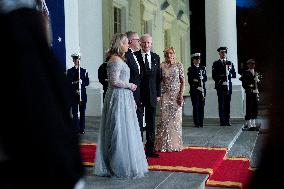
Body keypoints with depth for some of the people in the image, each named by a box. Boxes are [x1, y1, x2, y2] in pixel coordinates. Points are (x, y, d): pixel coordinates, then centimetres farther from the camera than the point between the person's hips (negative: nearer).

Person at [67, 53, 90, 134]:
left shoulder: (84, 71, 10)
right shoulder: (70, 71, 5)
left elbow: (87, 82, 4)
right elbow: (68, 83, -2)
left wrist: (82, 82, -15)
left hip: (82, 94, 2)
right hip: (73, 95, -1)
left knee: (82, 112, 4)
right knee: (75, 113, -2)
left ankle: (82, 128, 12)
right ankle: (76, 129, 3)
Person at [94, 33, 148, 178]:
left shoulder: (119, 59, 18)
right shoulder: (116, 60, -14)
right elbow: (115, 81, -21)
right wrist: (130, 85, -8)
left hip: (123, 98, 10)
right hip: (119, 98, -10)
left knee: (122, 131, 13)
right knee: (121, 132, -3)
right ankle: (121, 166, 7)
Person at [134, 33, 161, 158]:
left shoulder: (156, 57, 11)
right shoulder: (133, 56, -4)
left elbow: (158, 77, 12)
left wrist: (158, 93, 7)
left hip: (152, 95, 4)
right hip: (138, 94, -4)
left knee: (151, 123, 10)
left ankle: (150, 149, 20)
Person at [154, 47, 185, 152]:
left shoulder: (179, 65, 2)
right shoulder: (162, 66, 4)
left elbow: (182, 81, 1)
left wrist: (181, 94, -7)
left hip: (176, 94, 0)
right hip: (165, 95, 1)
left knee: (176, 119, 3)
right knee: (164, 119, -1)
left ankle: (175, 144, 14)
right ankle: (164, 144, 8)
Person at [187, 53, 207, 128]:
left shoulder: (203, 68, 16)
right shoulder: (190, 69, 2)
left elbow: (205, 78, 11)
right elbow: (190, 80, -4)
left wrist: (202, 78, -12)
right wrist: (197, 87, -12)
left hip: (202, 90, 4)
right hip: (194, 90, -4)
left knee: (201, 106, 3)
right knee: (195, 106, -5)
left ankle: (201, 123, 9)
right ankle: (196, 123, 0)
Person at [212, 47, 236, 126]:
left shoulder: (230, 63, 16)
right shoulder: (216, 64, 6)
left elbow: (234, 75, 11)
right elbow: (214, 76, -1)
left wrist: (229, 74, -9)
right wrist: (220, 82, -10)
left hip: (228, 86, 3)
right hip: (220, 86, -3)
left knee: (227, 104, 4)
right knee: (221, 104, -5)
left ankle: (227, 121, 9)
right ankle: (222, 122, -2)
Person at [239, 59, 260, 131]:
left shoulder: (256, 73, 17)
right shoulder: (245, 73, -2)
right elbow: (244, 84, -8)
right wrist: (250, 90, -14)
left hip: (255, 93, 6)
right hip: (249, 93, -6)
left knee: (255, 110, 8)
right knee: (249, 109, -8)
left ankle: (253, 125, 16)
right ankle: (247, 125, -1)